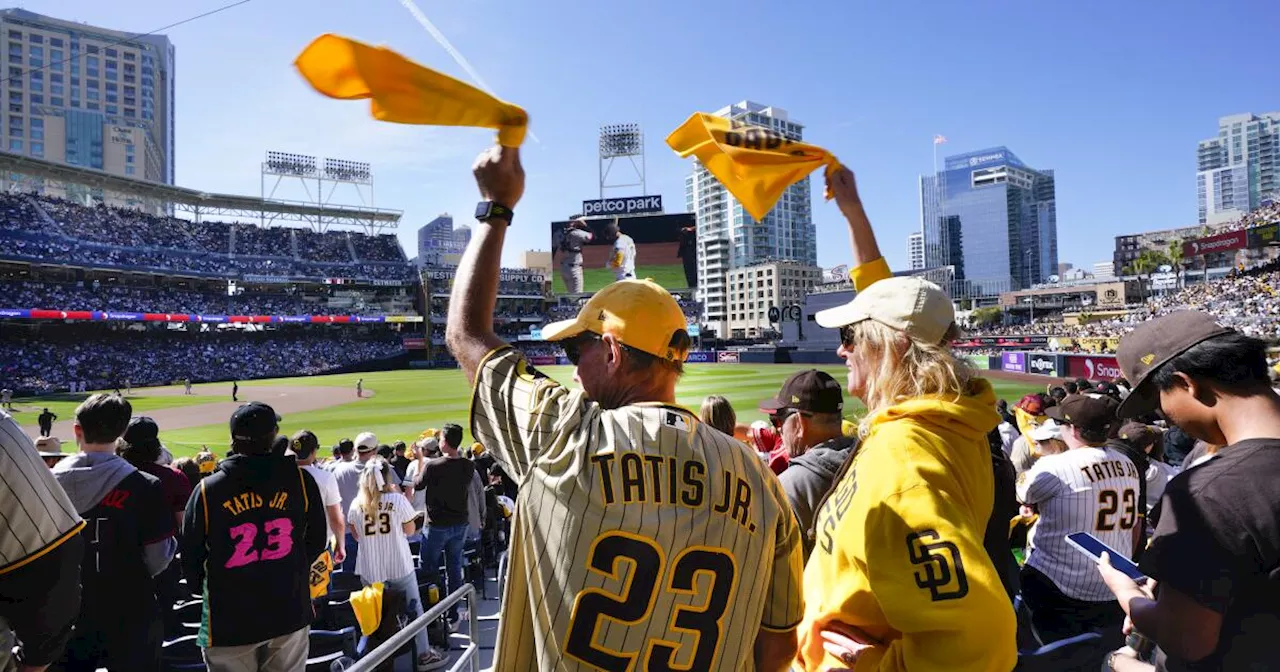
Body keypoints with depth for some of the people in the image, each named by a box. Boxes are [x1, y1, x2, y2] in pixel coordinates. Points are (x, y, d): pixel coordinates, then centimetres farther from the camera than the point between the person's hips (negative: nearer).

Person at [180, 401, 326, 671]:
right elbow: (316, 541, 2)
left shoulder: (208, 489, -11)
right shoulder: (300, 480, -9)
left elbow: (191, 557, 1)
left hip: (230, 620, -1)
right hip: (290, 612, 1)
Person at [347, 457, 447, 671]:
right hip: (399, 568, -2)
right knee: (414, 609, 11)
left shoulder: (356, 505, -5)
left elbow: (355, 535, 10)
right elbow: (410, 530, -1)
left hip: (369, 570, 3)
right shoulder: (398, 500, -14)